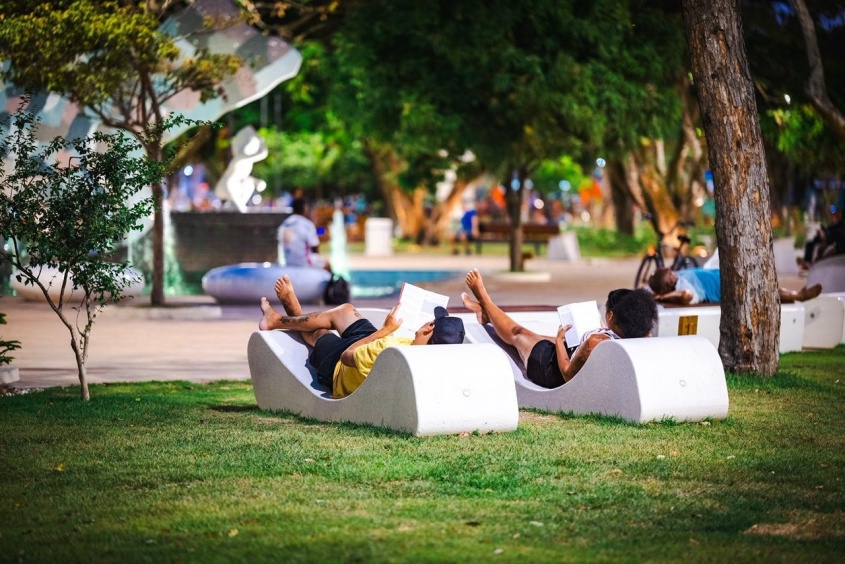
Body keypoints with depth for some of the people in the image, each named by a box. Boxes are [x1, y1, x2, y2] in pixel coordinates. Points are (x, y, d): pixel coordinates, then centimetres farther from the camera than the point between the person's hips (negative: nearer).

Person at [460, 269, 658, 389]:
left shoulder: (597, 341, -43)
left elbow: (568, 373, -30)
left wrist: (559, 340, -16)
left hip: (556, 372, -7)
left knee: (517, 334, 23)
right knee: (528, 334, 31)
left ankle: (484, 300, 52)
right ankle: (486, 312, 57)